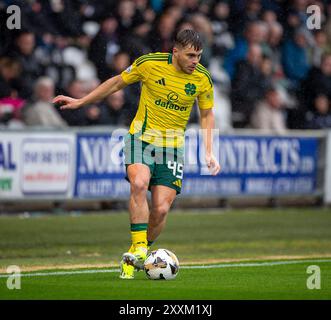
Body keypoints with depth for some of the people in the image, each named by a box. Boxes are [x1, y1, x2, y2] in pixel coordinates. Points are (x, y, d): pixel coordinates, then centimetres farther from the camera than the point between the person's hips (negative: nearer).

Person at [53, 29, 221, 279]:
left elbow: (207, 114, 11)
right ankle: (138, 248, -25)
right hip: (142, 137, -2)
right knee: (139, 183, -31)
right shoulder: (149, 63, -11)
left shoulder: (202, 78, -6)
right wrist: (80, 102, 8)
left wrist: (209, 153, 2)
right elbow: (117, 83, 5)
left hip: (173, 146, 2)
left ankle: (135, 257, 16)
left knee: (161, 209, -7)